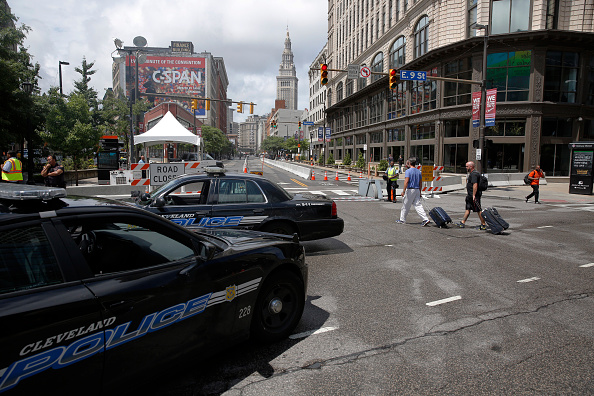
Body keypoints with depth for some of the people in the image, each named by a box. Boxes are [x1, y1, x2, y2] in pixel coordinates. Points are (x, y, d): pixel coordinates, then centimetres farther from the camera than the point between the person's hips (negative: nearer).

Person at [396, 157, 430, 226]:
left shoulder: (408, 171, -9)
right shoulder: (418, 171, 12)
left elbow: (406, 182, -18)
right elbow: (420, 183, 14)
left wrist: (403, 191, -17)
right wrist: (419, 192, 21)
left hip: (410, 190, -6)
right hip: (417, 190, 6)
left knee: (405, 205, 5)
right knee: (418, 205, 3)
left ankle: (402, 220, 14)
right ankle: (425, 219, -7)